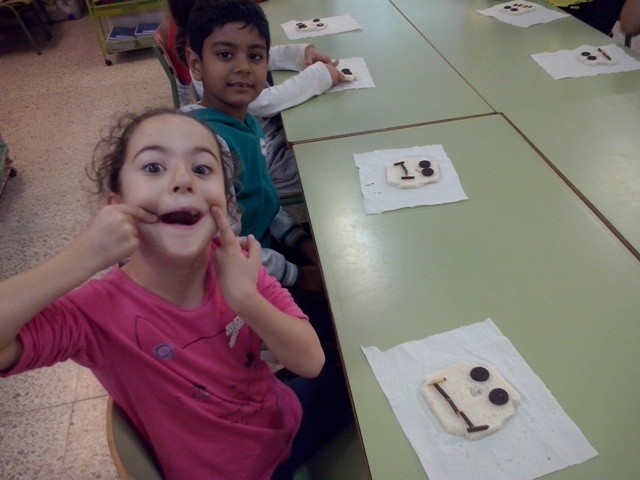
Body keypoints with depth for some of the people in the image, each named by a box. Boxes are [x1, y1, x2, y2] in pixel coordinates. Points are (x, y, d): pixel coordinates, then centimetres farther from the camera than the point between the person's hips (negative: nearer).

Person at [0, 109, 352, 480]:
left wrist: (246, 297, -36)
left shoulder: (232, 259, -17)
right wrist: (81, 260, -44)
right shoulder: (99, 312, -28)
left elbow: (311, 361, -20)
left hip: (286, 422, 4)